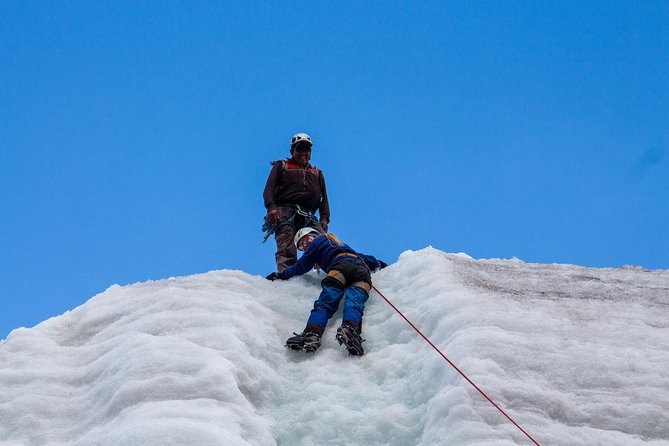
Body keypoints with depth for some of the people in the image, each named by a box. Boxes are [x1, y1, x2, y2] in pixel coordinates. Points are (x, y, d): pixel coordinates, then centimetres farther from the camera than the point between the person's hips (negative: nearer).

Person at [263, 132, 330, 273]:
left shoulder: (317, 173, 34)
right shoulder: (281, 166, 24)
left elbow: (324, 198, 26)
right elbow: (268, 189, 11)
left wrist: (324, 219, 7)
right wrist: (271, 207, -10)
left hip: (307, 216, 3)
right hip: (284, 212, -3)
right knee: (287, 249, -23)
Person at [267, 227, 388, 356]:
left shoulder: (319, 240, 26)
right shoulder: (340, 244, 45)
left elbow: (301, 267, 25)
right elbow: (364, 257, 52)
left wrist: (282, 274, 40)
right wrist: (379, 264, 71)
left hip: (341, 265, -5)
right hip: (363, 268, 5)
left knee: (325, 302, -19)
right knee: (355, 303, -20)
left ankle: (312, 333, -46)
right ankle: (351, 329, -53)